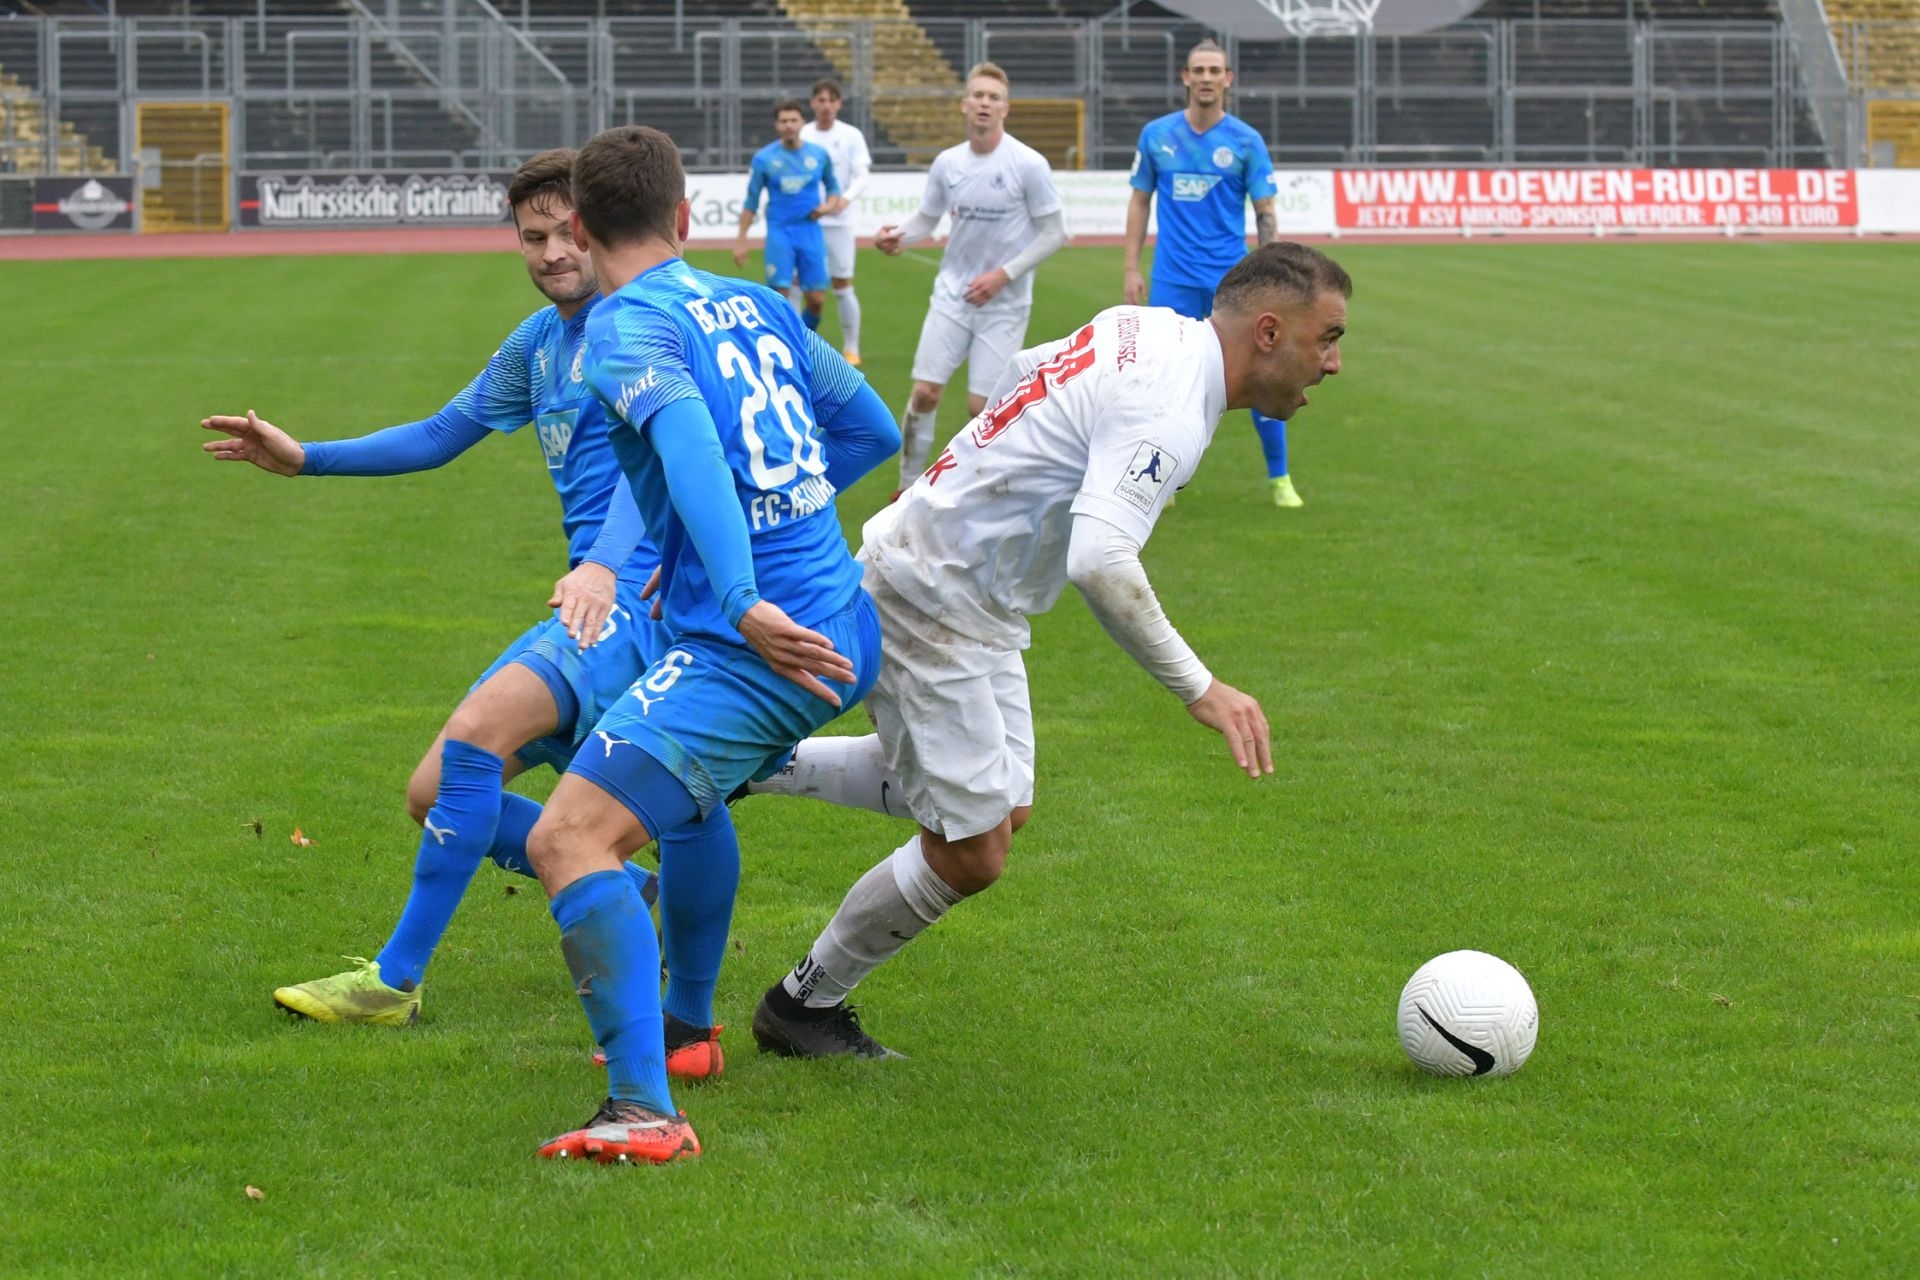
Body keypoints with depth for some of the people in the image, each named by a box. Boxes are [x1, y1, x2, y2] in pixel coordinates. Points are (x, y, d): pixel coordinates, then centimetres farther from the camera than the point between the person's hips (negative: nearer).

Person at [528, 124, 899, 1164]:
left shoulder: (625, 325, -7)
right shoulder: (758, 305, 16)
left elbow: (690, 443, -26)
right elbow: (873, 429, 25)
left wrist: (742, 601, -37)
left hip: (764, 645, -9)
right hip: (846, 628, 9)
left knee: (569, 838, -16)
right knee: (688, 793, 34)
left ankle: (644, 1111, -27)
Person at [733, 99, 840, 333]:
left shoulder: (819, 155, 4)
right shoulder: (764, 158, -2)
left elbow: (833, 186, 18)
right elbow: (751, 202, 4)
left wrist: (829, 205, -4)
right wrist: (741, 240, 1)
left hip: (811, 232, 2)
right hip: (779, 234, -2)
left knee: (816, 301, 2)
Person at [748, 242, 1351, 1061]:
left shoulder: (1149, 328, 2)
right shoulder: (1167, 413, -28)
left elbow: (1028, 371, 20)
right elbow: (1100, 562, -40)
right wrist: (1198, 689, -36)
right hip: (928, 600, -10)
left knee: (1001, 808, 18)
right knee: (970, 854, -2)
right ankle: (806, 1005, 18)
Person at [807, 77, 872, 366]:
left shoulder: (851, 136, 1)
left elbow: (862, 177, -7)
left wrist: (846, 198, -26)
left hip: (838, 221, -2)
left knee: (843, 285, -1)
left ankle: (851, 349, 9)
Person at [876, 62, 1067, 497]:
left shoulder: (1029, 164, -11)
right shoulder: (947, 162, 1)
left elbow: (1053, 232, -7)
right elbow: (926, 219, 12)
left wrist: (1004, 275, -14)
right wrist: (899, 235, -12)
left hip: (1004, 303, -3)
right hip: (952, 294, 3)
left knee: (981, 407, -5)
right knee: (924, 392, -3)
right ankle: (909, 487, 12)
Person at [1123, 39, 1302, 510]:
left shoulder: (1246, 140, 0)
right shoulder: (1157, 135, 4)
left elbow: (1265, 213, 0)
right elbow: (1140, 202, 10)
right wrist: (1131, 270, 4)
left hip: (1232, 278, -1)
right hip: (1173, 278, 1)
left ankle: (1279, 478, 10)